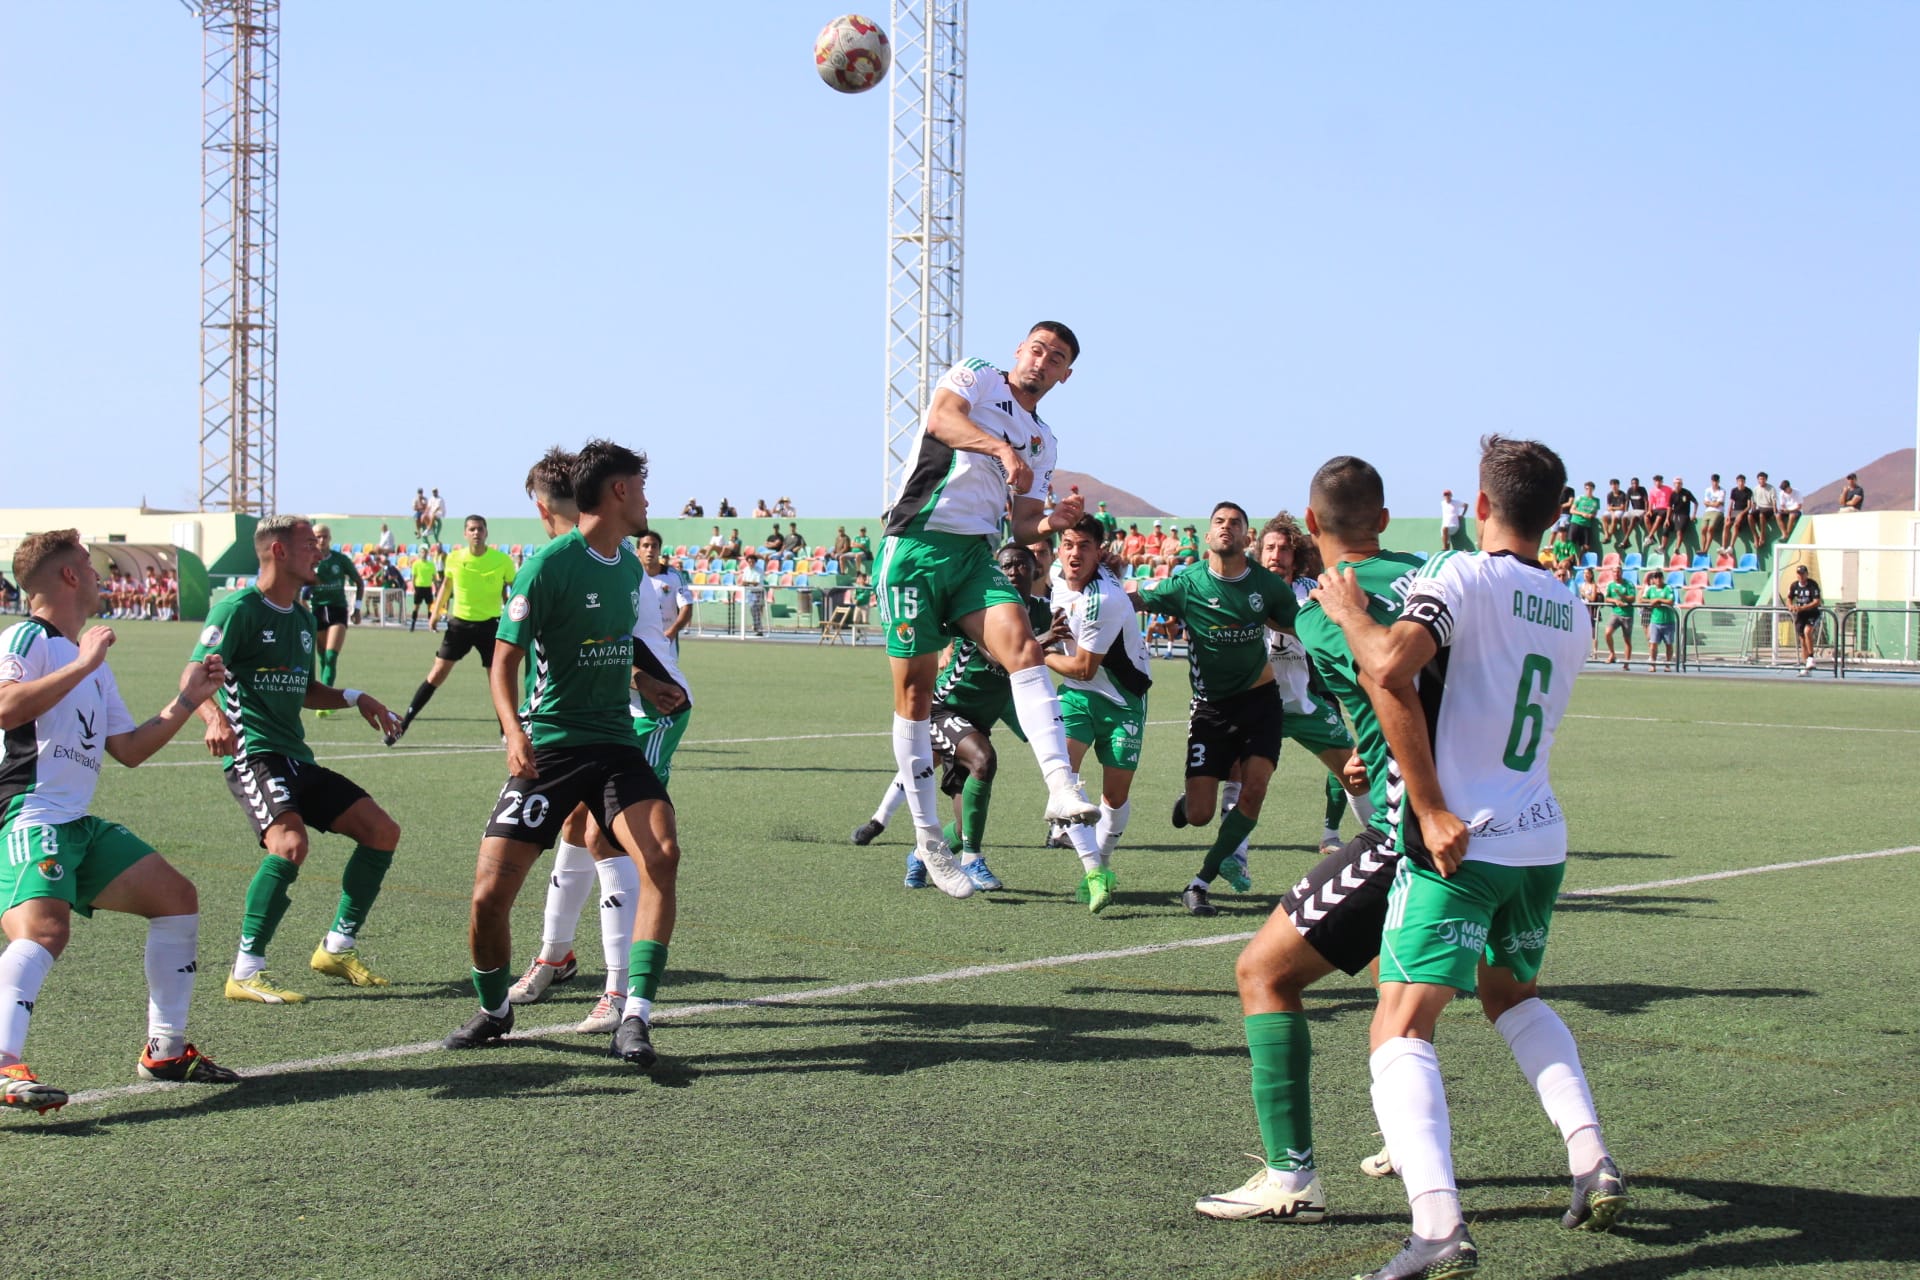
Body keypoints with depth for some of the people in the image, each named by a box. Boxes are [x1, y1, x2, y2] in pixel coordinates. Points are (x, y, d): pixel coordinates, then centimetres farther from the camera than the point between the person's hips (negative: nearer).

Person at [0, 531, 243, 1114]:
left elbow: (129, 750, 26)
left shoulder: (93, 663, 22)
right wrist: (82, 665, -21)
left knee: (176, 897, 12)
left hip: (80, 825, 10)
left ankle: (165, 1050, 18)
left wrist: (185, 702, 21)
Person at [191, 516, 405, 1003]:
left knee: (382, 831, 6)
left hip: (296, 758, 9)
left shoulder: (302, 617, 19)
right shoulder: (239, 608, -7)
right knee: (291, 842, -32)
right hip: (252, 753, -9)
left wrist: (354, 698, 17)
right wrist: (215, 717, -35)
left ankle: (337, 948, 18)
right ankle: (246, 972, -24)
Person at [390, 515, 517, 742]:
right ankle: (403, 725, 9)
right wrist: (435, 612, 13)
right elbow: (446, 584, 14)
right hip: (459, 622, 1)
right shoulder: (454, 558, -4)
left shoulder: (502, 560, -10)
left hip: (489, 624, -1)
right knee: (436, 676, 1)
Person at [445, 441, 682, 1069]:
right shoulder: (550, 563, -10)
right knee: (490, 894, -8)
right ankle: (494, 1009, 22)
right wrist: (514, 728, -25)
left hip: (615, 742, 5)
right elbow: (505, 659, -11)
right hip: (548, 745, -5)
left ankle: (635, 1018, -20)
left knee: (661, 855, -22)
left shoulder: (629, 563, 12)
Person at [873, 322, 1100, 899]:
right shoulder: (978, 376, 6)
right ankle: (928, 838, 7)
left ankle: (1061, 787, -37)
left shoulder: (1043, 442, 22)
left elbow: (1021, 527, 17)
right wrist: (1002, 448, -32)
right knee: (915, 692, -2)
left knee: (1023, 645, -23)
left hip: (977, 556, 5)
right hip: (918, 546, -5)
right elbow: (941, 418, -16)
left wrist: (1053, 522, -5)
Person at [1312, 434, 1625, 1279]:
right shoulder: (1568, 611, 13)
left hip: (1462, 841, -7)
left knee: (1402, 1027, -10)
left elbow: (1390, 671, -28)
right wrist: (1399, 765, 30)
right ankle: (1591, 1156, 16)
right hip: (1542, 837, 7)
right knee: (1512, 992, 31)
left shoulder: (1461, 577, -9)